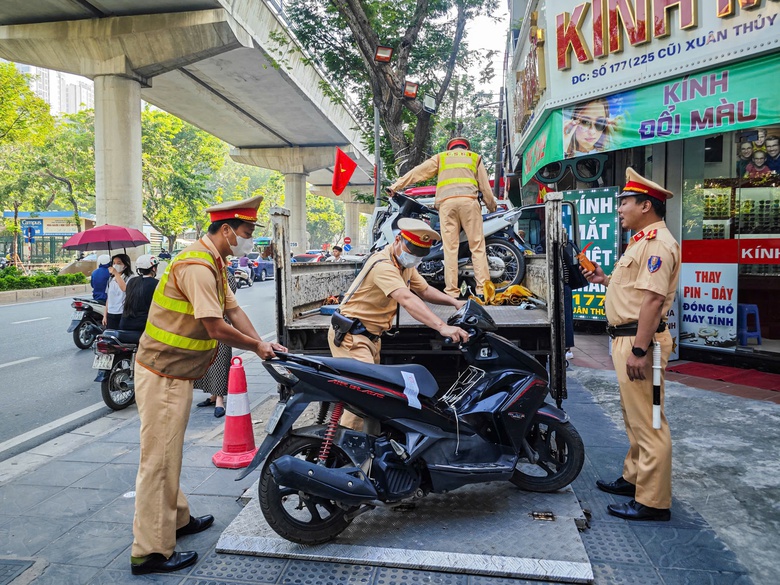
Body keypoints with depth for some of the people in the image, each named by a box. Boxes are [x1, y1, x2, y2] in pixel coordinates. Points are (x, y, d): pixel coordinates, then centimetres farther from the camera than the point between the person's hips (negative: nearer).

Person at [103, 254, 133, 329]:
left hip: (123, 314, -6)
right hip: (111, 314, 6)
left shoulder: (129, 278, -5)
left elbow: (125, 289, -26)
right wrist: (105, 315, 17)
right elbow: (108, 298, 19)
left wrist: (116, 274, -24)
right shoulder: (111, 279, 15)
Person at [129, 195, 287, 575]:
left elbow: (233, 310, 11)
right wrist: (257, 346, -13)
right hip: (164, 375, -11)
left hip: (175, 373, 11)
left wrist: (263, 345, 1)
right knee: (159, 459, -2)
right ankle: (151, 552, 9)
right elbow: (217, 328, -27)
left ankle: (177, 519, 38)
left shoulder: (214, 264, 10)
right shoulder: (197, 266, -23)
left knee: (168, 454, 22)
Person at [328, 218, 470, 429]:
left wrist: (455, 302, -2)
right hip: (351, 334, -10)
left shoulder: (406, 264, 8)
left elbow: (424, 291, 15)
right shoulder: (383, 264, -25)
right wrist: (442, 327, -48)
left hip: (371, 336, 10)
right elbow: (407, 300, -38)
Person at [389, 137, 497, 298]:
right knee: (477, 246, -2)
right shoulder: (475, 157, 25)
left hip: (446, 202, 1)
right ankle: (482, 288, -9)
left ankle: (452, 291, -6)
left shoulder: (440, 157, 25)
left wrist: (395, 186, 22)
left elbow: (417, 172, 20)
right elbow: (485, 185, 18)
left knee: (450, 248, -2)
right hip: (469, 200, 0)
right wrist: (492, 205, 26)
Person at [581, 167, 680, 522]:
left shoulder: (657, 242, -16)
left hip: (640, 339, -12)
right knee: (635, 418, 21)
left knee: (648, 423, -5)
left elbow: (653, 298, -24)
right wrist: (605, 280, 15)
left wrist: (639, 350, -27)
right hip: (627, 338, 12)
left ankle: (653, 502, 4)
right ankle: (634, 478, 35)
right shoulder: (644, 240, 19)